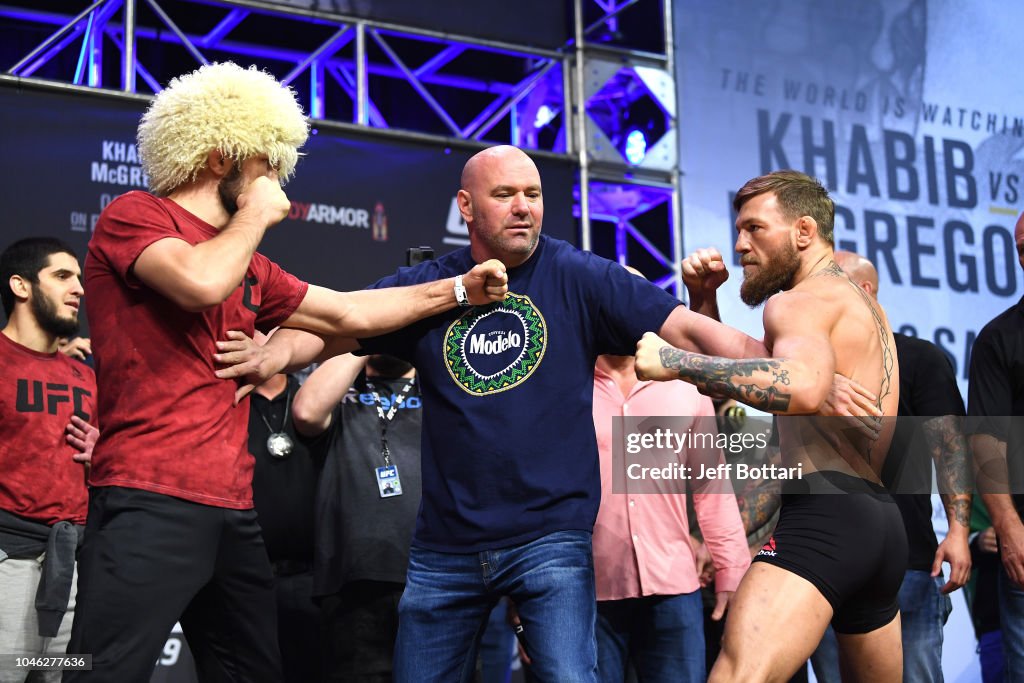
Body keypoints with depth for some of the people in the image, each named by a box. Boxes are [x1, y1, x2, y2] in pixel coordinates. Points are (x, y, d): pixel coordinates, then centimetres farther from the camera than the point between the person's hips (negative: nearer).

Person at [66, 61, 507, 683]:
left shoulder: (250, 266, 21)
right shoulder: (134, 216, -3)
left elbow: (350, 314, 26)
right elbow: (202, 284, -22)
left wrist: (459, 291, 25)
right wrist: (256, 214, -5)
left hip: (233, 511, 9)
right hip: (150, 502, -9)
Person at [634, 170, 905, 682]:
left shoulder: (801, 299, -2)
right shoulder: (860, 304, 28)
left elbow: (802, 387, -26)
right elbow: (740, 362, 32)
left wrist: (675, 361, -21)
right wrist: (705, 296, 17)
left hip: (824, 511, -10)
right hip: (880, 523, 10)